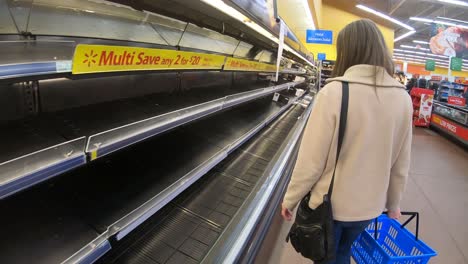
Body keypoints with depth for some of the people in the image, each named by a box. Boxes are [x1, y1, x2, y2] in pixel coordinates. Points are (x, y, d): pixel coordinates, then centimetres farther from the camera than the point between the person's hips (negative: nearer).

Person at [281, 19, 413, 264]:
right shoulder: (403, 98, -7)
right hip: (369, 205, 5)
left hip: (329, 204, -4)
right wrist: (393, 203, 17)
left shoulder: (334, 92, -23)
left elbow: (311, 160, -20)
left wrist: (290, 200, -5)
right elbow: (401, 164, 2)